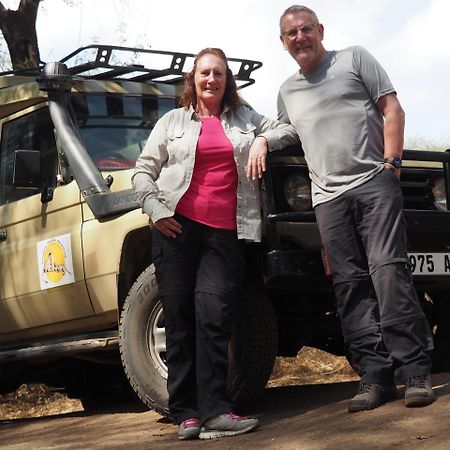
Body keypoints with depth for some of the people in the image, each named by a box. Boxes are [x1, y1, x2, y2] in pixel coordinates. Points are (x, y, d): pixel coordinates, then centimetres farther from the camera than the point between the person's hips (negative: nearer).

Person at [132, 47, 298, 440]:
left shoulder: (244, 118, 20)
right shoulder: (173, 121, 16)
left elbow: (290, 129, 21)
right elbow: (143, 171, 12)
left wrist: (264, 140, 1)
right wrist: (154, 208, -4)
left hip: (225, 232, 0)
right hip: (177, 226, 0)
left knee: (214, 313, -14)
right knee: (179, 317, -3)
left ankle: (213, 411, -17)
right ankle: (186, 413, 0)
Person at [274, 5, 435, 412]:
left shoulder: (354, 59, 10)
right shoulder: (287, 91, 22)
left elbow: (392, 109, 4)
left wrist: (391, 162, -6)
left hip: (373, 182, -4)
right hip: (328, 196, 4)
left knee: (388, 270, -14)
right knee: (350, 284, -3)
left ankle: (415, 370, -12)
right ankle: (376, 374, -2)